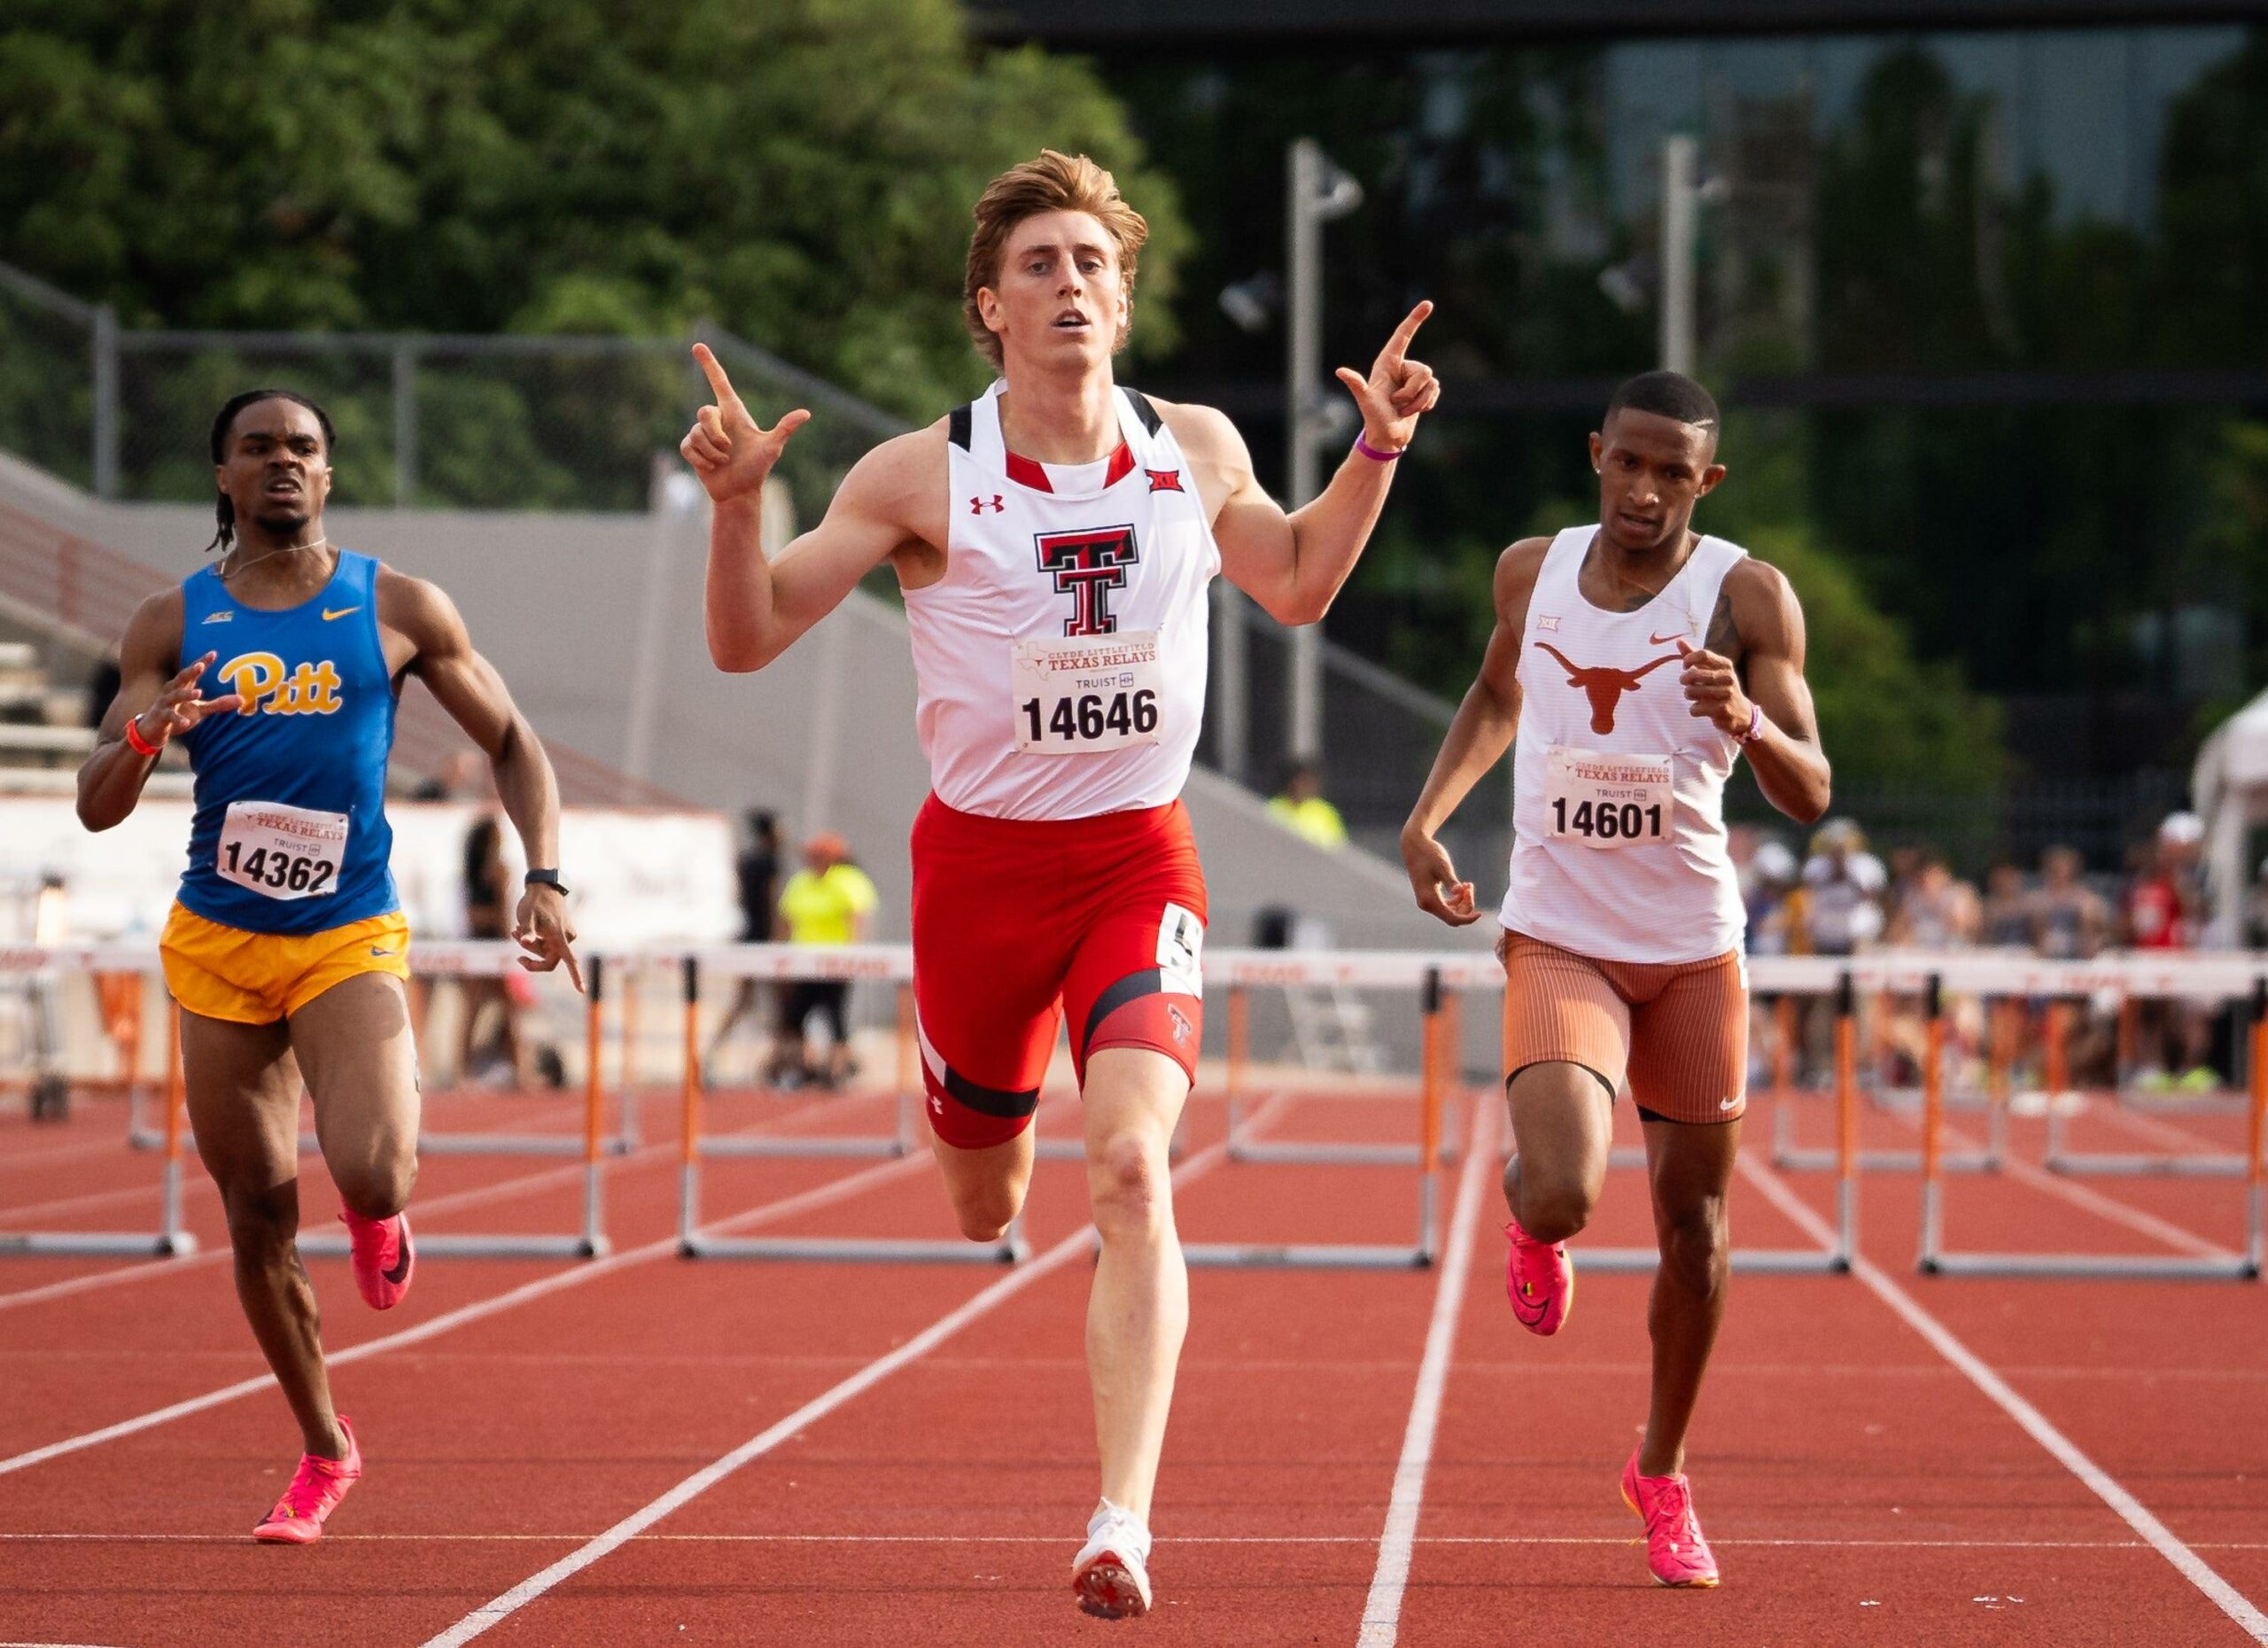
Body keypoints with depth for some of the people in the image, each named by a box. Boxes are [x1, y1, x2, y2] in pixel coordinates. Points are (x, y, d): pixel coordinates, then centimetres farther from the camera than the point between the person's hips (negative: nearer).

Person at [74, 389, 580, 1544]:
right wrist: (147, 734, -21)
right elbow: (96, 808, 1)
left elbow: (512, 745, 8)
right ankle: (323, 1450, 25)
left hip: (351, 942, -2)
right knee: (259, 1217, 6)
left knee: (372, 1175, -24)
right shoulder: (172, 624, 3)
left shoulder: (398, 610, 1)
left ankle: (380, 1216, 15)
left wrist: (545, 877, -7)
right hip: (216, 943, 2)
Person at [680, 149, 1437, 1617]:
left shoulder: (1197, 452, 1)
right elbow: (747, 642, -5)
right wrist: (737, 503, -22)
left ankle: (1124, 1523, -27)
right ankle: (992, 1122, 57)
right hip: (980, 862, 0)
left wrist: (1376, 453, 8)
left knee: (1131, 1168, -22)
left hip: (1139, 860, 0)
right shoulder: (925, 477, -7)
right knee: (986, 1208, 16)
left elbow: (1296, 585, 22)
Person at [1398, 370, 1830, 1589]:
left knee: (1694, 1223, 10)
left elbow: (1809, 796, -13)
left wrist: (1748, 722, -34)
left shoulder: (1747, 598, -8)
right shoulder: (1531, 572, 1)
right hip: (1558, 942, 0)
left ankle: (1662, 1473, 32)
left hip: (1694, 951, 0)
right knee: (1561, 1197, -22)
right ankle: (1529, 1226, 18)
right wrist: (1426, 818, 10)